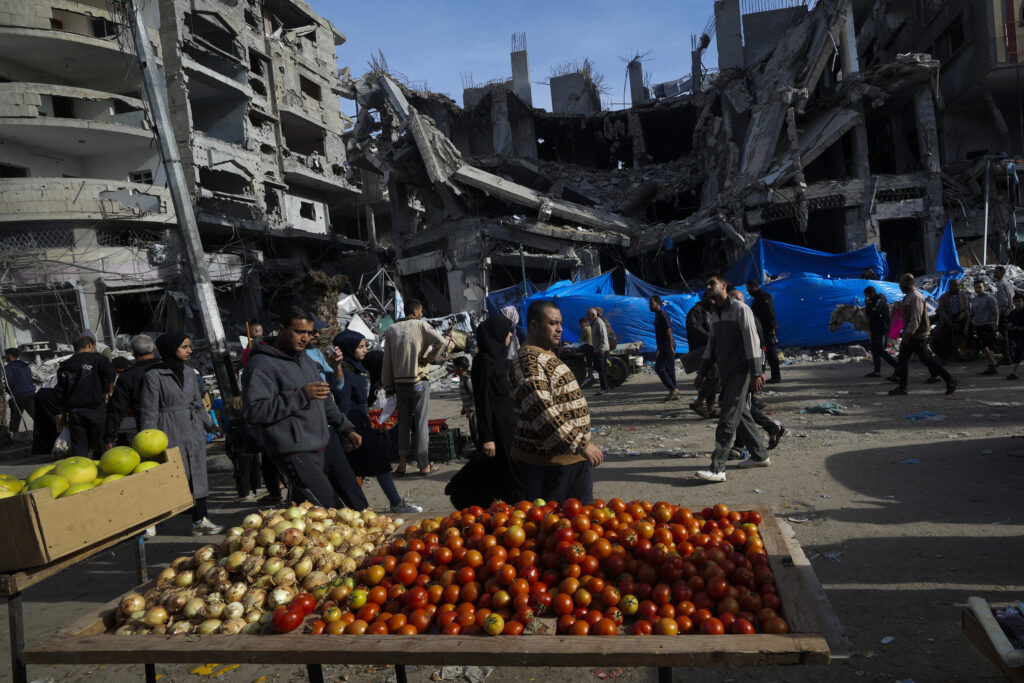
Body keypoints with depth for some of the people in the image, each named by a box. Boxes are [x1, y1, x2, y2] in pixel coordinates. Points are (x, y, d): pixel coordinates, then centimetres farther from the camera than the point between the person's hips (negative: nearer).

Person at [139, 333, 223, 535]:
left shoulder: (189, 371, 11)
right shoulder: (154, 375, -8)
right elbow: (149, 411, -7)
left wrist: (208, 424, 14)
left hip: (193, 429, 6)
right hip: (170, 433, -6)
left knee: (197, 474, 5)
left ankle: (200, 520, 9)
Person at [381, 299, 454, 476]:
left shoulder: (392, 330, 7)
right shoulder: (421, 325, -5)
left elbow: (387, 361, 6)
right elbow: (441, 342, -22)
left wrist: (388, 384, 12)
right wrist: (430, 358, -8)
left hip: (400, 382, 4)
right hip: (419, 381, -4)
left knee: (404, 423, 13)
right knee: (421, 422, 3)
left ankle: (402, 464, 8)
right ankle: (424, 465, 9)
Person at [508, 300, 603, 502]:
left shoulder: (546, 356, 16)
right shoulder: (529, 363, -19)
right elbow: (543, 413, -29)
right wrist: (581, 443, -30)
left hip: (574, 456, 10)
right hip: (548, 461, -10)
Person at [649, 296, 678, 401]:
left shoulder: (662, 314, -12)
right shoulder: (658, 315, 19)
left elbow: (669, 331, -20)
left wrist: (670, 347, -24)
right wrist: (659, 349, 27)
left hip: (668, 347, -10)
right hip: (664, 347, 10)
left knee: (659, 368, -10)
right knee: (669, 370, 9)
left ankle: (673, 389, -7)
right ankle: (674, 393, 11)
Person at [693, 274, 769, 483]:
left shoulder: (740, 309, -10)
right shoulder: (715, 314, 15)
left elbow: (752, 342, -15)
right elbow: (711, 345, 19)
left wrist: (756, 374, -20)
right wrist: (702, 373, 15)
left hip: (740, 372, -8)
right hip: (726, 373, 8)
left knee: (728, 420, -12)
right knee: (741, 415, 15)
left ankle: (717, 468, -15)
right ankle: (760, 456, 29)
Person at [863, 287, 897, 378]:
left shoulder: (880, 301, -16)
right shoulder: (875, 301, 16)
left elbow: (872, 314, -24)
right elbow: (867, 314, 20)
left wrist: (867, 305, -13)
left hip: (881, 330, -10)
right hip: (876, 331, 10)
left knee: (881, 351, -10)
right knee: (875, 350, 10)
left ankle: (898, 366, -3)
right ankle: (877, 371, 13)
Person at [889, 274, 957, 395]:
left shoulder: (916, 297, -17)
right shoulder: (908, 296, 15)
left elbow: (915, 319, -23)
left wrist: (907, 335, -25)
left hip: (918, 337, -10)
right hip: (910, 336, 10)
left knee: (927, 360, -4)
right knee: (902, 359, 8)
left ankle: (949, 380, 7)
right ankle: (902, 387, 10)